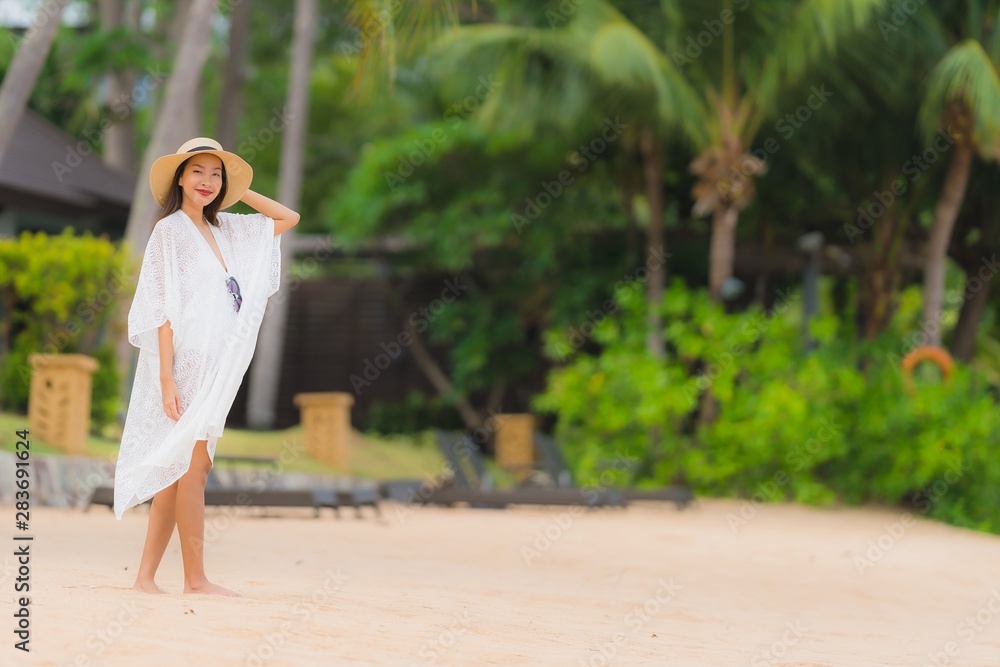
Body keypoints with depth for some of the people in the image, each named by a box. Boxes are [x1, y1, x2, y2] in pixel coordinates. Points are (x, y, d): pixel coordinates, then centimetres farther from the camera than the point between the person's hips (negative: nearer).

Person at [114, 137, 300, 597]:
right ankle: (195, 579, -5)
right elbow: (164, 309, -11)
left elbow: (288, 219, 26)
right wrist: (167, 378, -17)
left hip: (215, 366, 8)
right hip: (185, 361, -8)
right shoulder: (170, 230, -5)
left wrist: (238, 192, 16)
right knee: (194, 467, -8)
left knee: (178, 471, 6)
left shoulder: (225, 230, 16)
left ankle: (145, 576, 9)